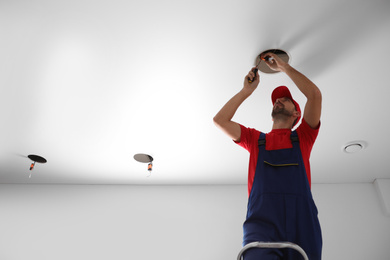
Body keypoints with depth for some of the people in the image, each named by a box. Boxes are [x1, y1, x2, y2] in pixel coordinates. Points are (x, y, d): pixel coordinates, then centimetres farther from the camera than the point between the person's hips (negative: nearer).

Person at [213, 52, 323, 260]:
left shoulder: (302, 137, 19)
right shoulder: (256, 139, 23)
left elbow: (315, 95, 7)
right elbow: (220, 120, 15)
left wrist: (283, 67, 16)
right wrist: (247, 90, 21)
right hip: (262, 222, -1)